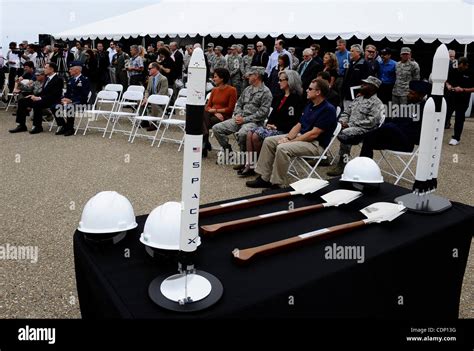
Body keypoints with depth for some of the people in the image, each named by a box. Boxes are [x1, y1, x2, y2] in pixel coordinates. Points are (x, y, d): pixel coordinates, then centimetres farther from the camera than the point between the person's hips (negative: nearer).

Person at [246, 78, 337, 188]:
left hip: (315, 144, -9)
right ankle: (264, 178, -3)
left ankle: (278, 184, -20)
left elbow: (314, 134, -20)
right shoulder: (310, 105, 13)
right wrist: (288, 137, -6)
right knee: (268, 141, -2)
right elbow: (299, 125, 13)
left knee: (282, 148, -32)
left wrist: (291, 141, -17)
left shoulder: (328, 109, -16)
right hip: (301, 136, 9)